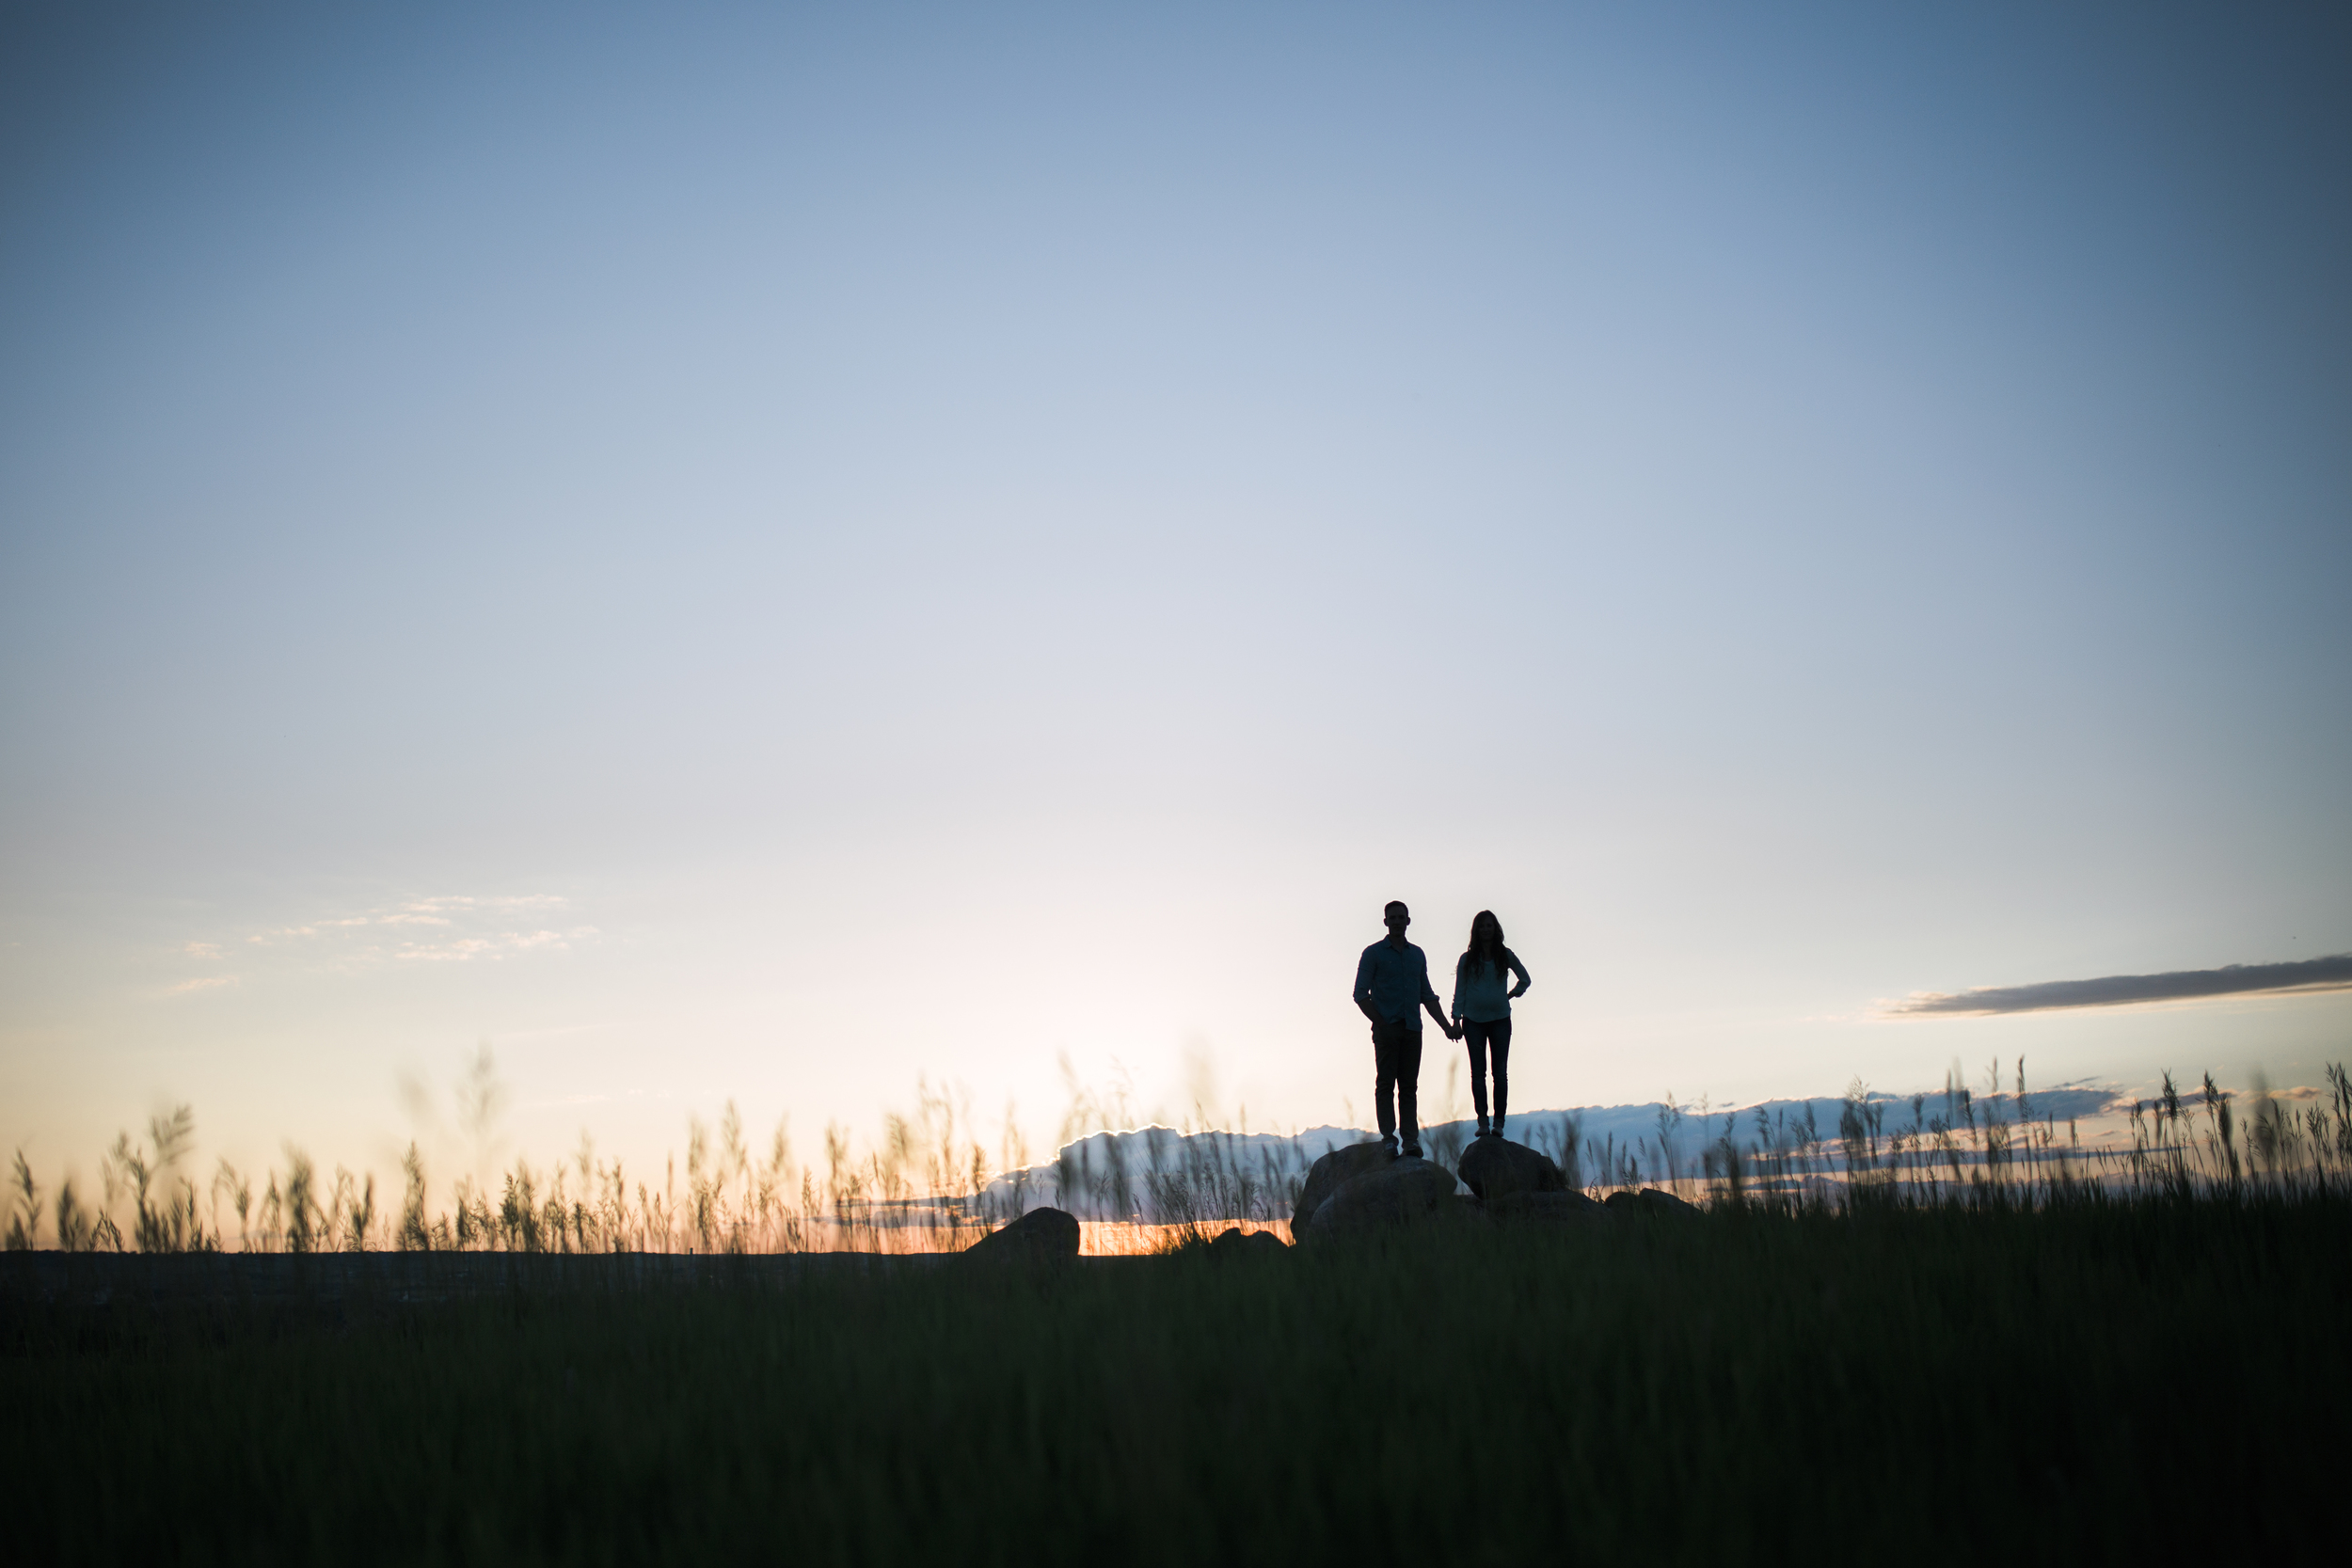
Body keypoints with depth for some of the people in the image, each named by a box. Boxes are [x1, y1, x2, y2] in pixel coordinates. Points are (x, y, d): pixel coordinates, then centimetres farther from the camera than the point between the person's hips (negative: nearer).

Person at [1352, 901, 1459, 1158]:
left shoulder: (1417, 954, 16)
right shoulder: (1373, 953, 2)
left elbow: (1427, 995, 21)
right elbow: (1361, 994, -2)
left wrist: (1446, 1026, 14)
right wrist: (1380, 1023, -12)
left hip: (1412, 1030, 4)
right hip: (1387, 1029, -4)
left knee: (1409, 1086, 3)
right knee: (1385, 1085, -5)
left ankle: (1411, 1139, 1)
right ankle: (1388, 1137, -4)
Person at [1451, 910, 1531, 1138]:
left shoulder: (1506, 956, 5)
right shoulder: (1467, 959, 4)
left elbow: (1525, 979, 20)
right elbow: (1459, 991, 4)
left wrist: (1512, 993, 6)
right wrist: (1456, 1019, -3)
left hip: (1500, 1019, 0)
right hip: (1474, 1020, 0)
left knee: (1500, 1072, -3)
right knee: (1478, 1072, -1)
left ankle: (1499, 1122, -1)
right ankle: (1483, 1122, 0)